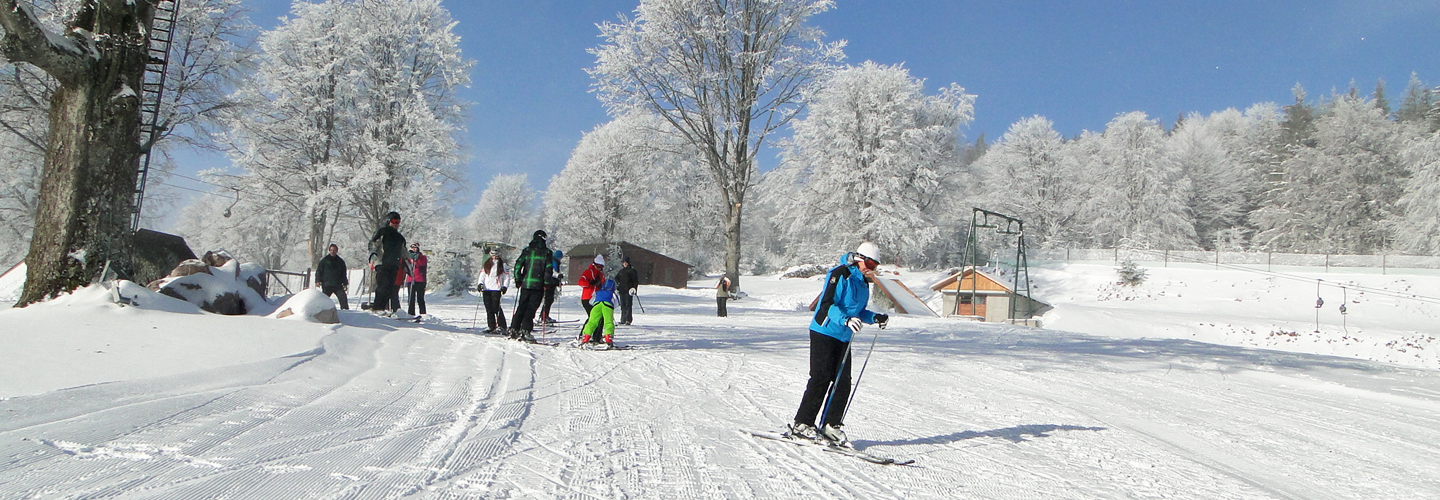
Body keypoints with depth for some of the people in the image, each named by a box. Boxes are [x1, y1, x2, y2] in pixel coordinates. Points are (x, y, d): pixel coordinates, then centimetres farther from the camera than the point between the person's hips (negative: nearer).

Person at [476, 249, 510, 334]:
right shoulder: (486, 264, 17)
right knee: (489, 308, 2)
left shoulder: (502, 264, 8)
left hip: (496, 289, -4)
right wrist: (480, 283, 1)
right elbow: (482, 275, 18)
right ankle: (491, 326, 8)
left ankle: (501, 326, -8)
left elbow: (507, 277, 8)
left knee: (496, 308, -12)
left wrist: (505, 286, -6)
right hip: (486, 289, 4)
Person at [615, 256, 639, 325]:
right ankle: (623, 320, 10)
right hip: (622, 290, 5)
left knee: (628, 305, -9)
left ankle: (628, 320, -9)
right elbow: (616, 278, 28)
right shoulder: (621, 271, 18)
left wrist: (634, 288, -10)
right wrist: (617, 287, 16)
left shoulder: (632, 270, 2)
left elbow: (636, 280, 1)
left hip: (629, 291, -5)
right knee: (623, 305, 6)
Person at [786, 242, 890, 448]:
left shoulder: (863, 282, 16)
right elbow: (827, 305, -20)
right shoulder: (840, 275, -12)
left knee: (843, 382, 3)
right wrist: (846, 320, -34)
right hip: (824, 333, -8)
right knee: (821, 379, -10)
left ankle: (831, 425, 10)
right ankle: (801, 424, -2)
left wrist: (874, 318, 5)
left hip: (843, 337, 8)